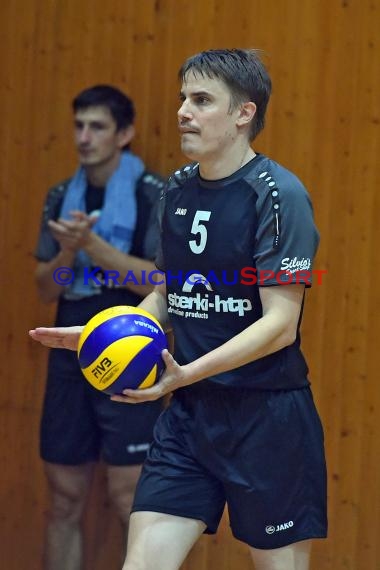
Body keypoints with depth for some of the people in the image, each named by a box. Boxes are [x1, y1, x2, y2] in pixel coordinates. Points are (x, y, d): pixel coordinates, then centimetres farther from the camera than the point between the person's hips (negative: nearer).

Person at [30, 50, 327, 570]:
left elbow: (280, 323, -18)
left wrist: (187, 373, -28)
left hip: (268, 415, -6)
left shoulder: (278, 194, -13)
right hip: (189, 412, 6)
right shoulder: (177, 190, 9)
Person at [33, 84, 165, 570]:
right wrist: (68, 250, -12)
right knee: (64, 496, 9)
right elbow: (45, 289, 8)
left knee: (128, 493, -7)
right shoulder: (61, 197, 10)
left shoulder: (154, 195, -6)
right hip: (70, 359, 5)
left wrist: (92, 244, -21)